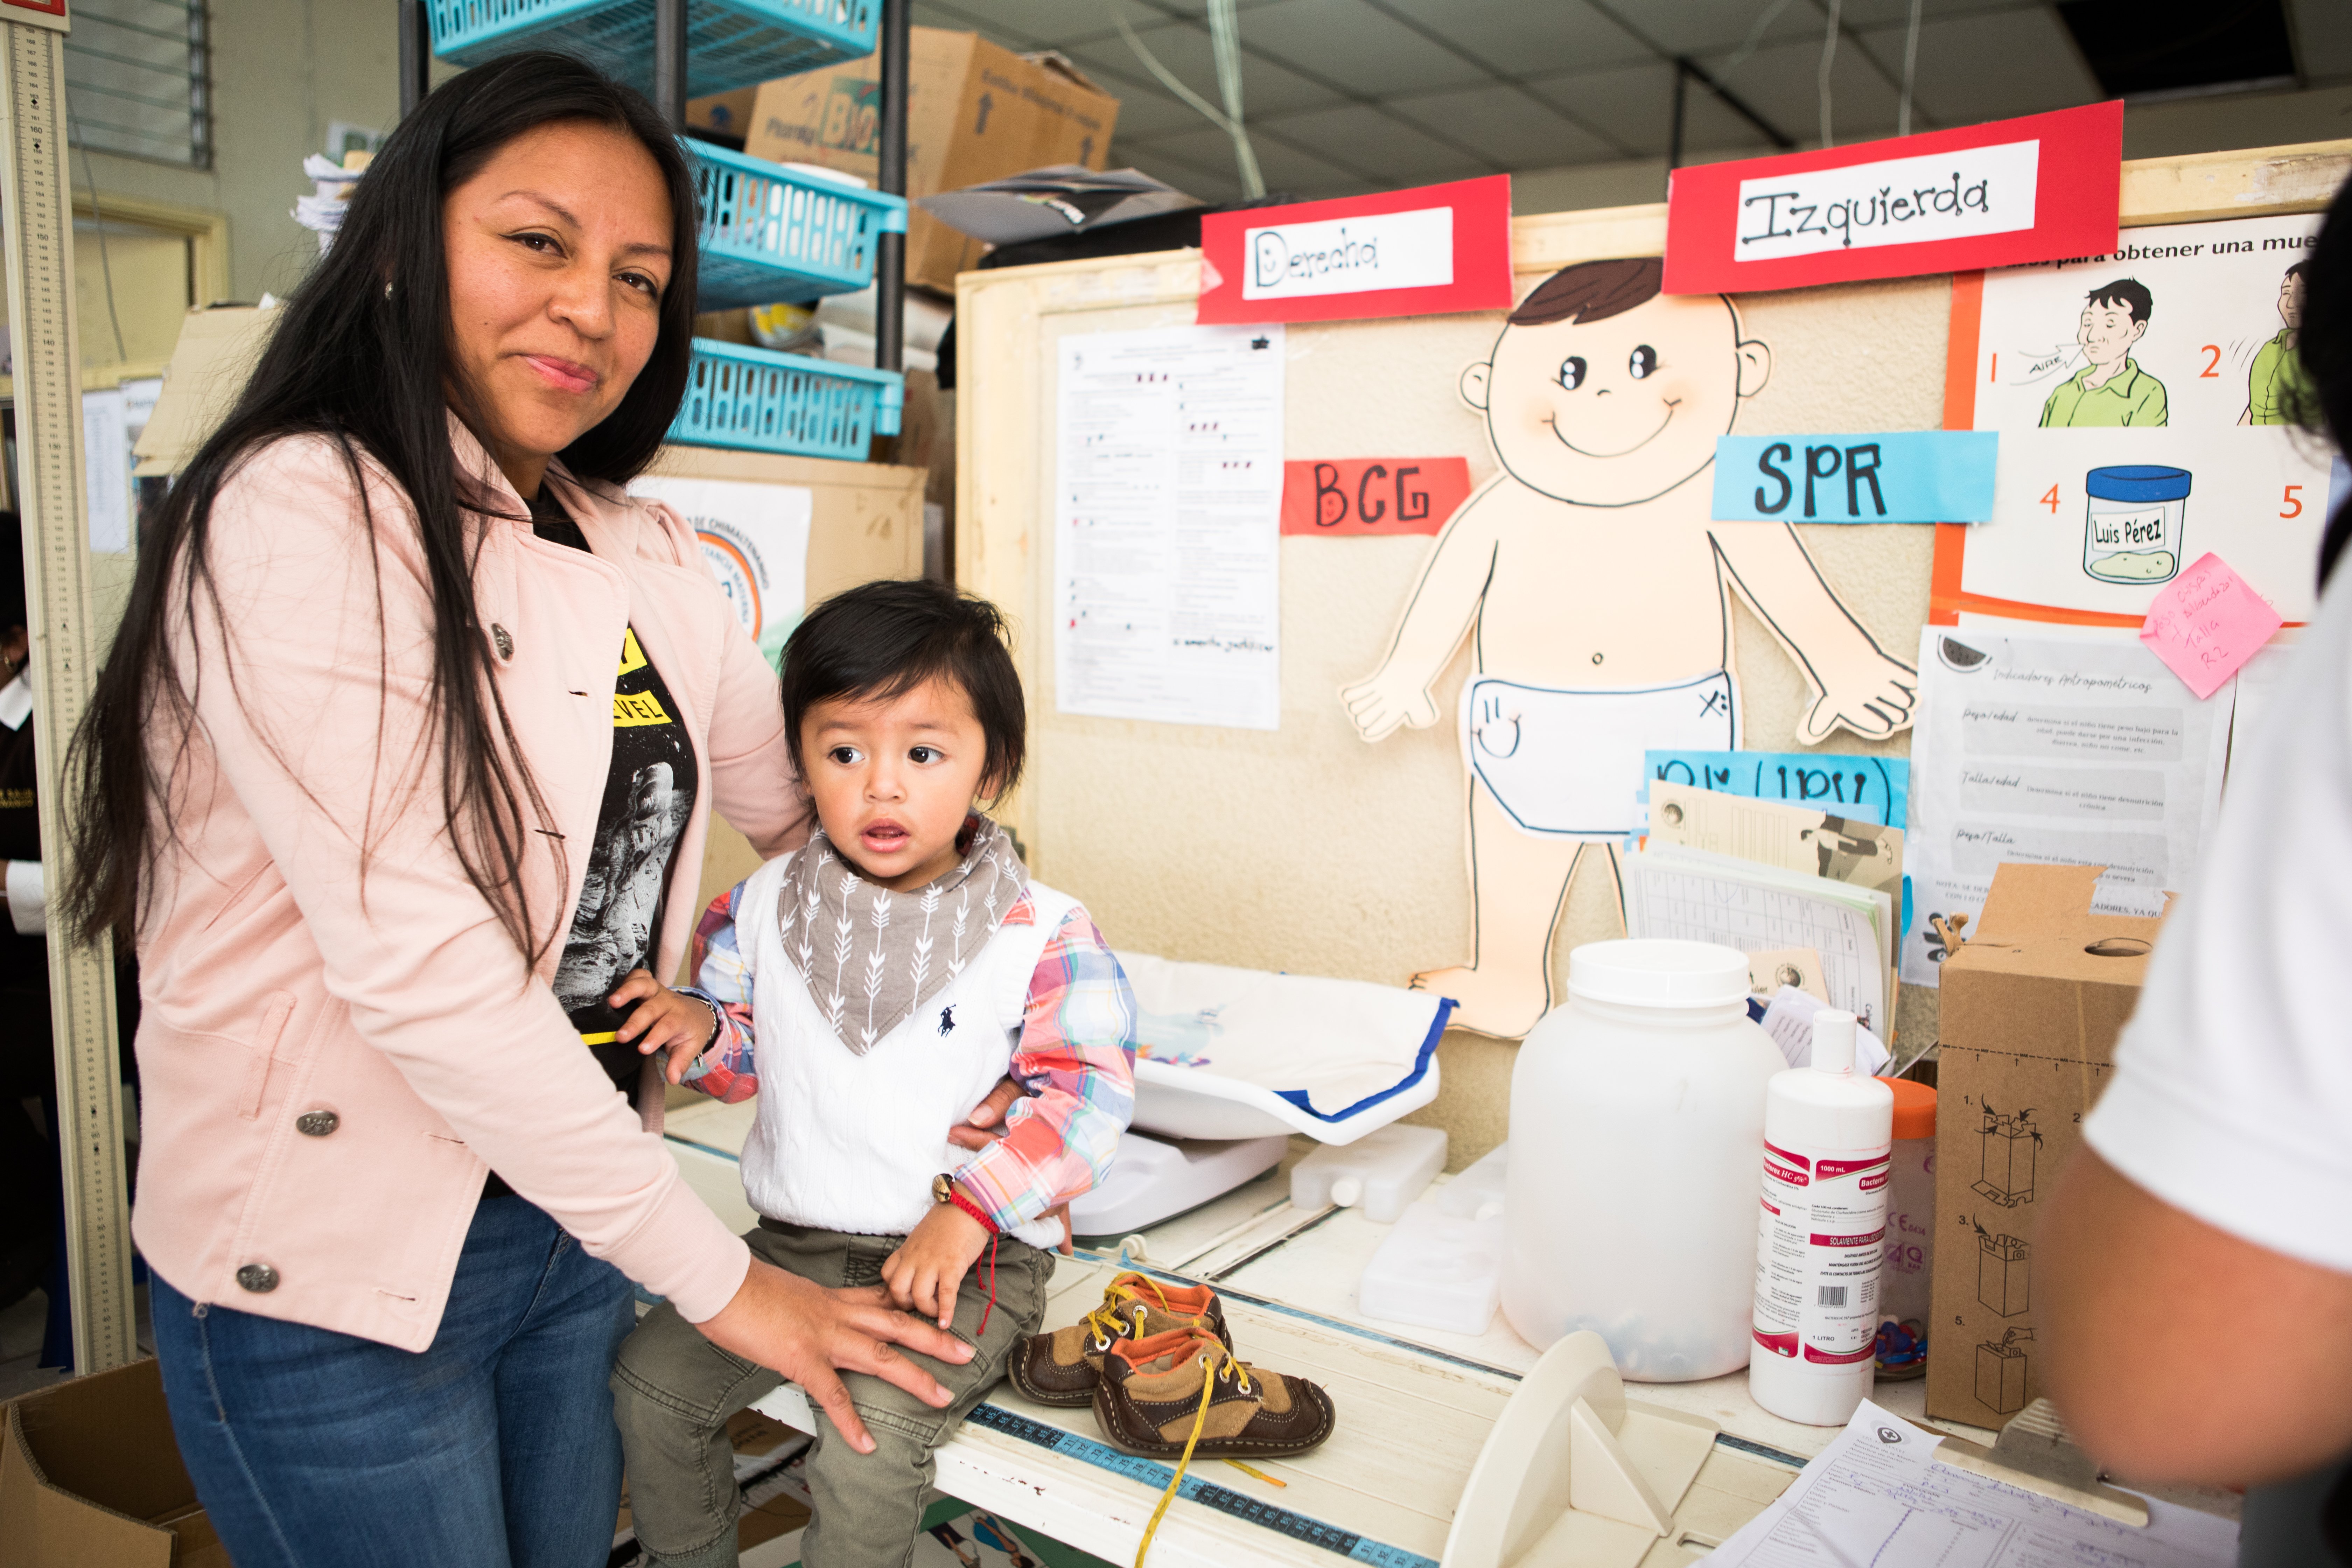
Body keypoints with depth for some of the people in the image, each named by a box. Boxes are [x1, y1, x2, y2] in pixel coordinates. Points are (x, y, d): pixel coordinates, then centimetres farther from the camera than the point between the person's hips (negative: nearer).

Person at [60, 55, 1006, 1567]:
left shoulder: (651, 562, 4)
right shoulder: (299, 516, -18)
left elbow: (813, 799, 13)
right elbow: (419, 963, -25)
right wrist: (716, 1276, -20)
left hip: (576, 1206, 7)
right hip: (335, 1271, -6)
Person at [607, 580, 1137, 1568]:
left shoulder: (1042, 934, -12)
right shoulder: (762, 908, 1)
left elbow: (1088, 1091, -14)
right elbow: (752, 1056, 14)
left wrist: (969, 1211, -23)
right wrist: (700, 1031, -10)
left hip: (970, 1257, -5)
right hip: (795, 1242, 5)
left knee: (871, 1436, -24)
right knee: (650, 1377, 0)